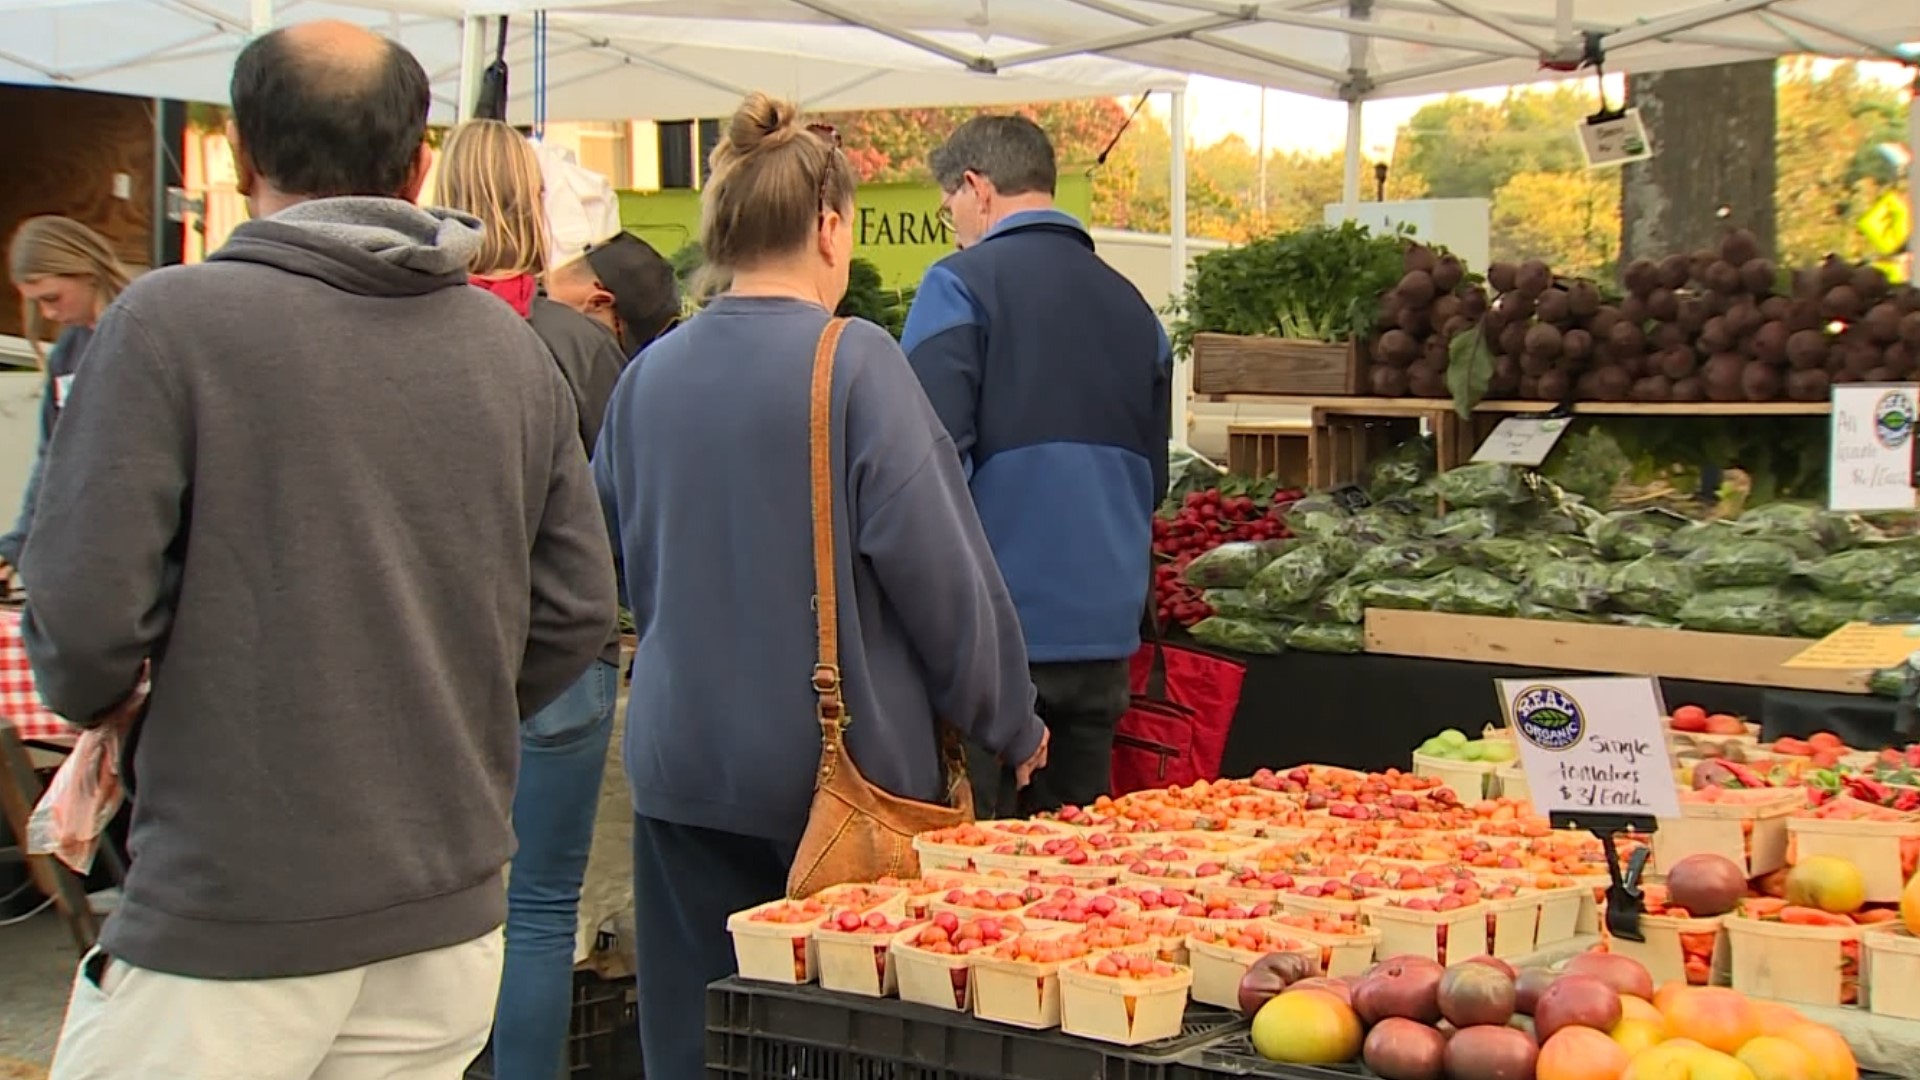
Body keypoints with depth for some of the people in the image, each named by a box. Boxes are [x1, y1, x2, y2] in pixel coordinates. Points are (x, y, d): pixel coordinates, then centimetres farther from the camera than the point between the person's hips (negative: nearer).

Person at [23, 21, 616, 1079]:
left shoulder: (169, 321, -10)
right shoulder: (512, 346, 3)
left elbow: (84, 608, -14)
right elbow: (574, 613, 5)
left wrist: (98, 701, 8)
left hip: (229, 923, -5)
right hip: (452, 908, 5)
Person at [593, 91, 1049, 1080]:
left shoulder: (650, 373, 2)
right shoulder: (855, 364, -12)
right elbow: (937, 563, -13)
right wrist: (1010, 723, 0)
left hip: (682, 765, 4)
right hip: (838, 767, -4)